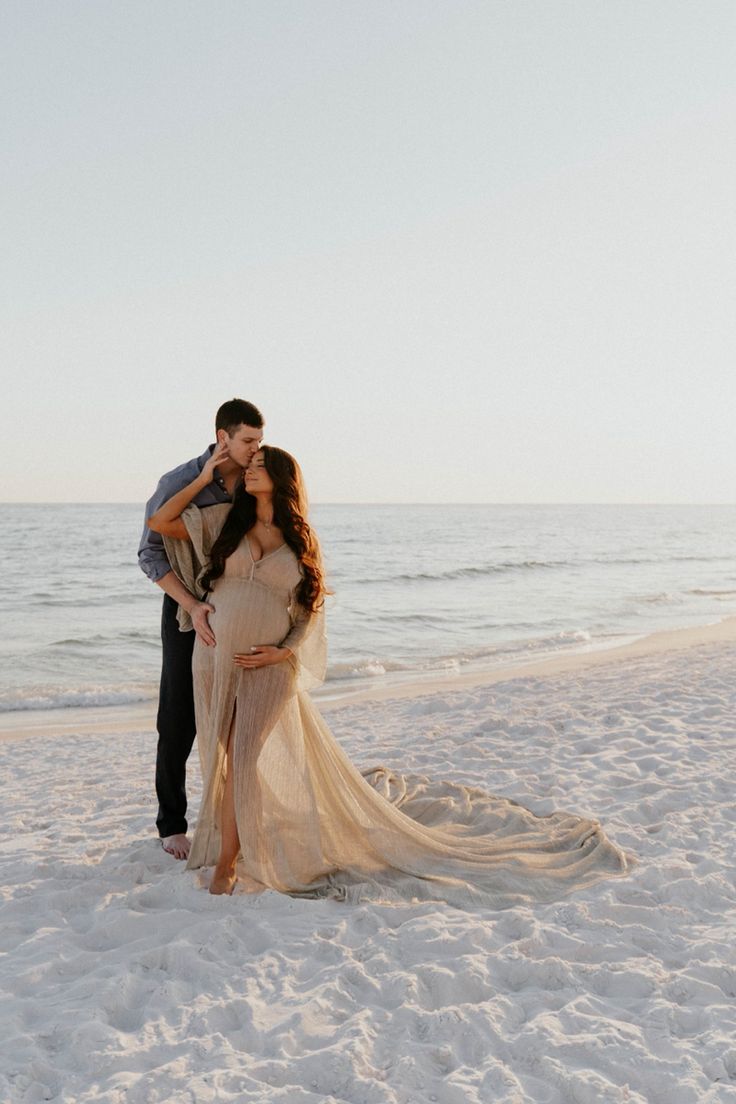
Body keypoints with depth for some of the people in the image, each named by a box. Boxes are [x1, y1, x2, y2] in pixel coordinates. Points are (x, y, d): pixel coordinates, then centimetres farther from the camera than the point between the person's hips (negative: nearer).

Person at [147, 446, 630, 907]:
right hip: (216, 660, 2)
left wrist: (284, 652, -9)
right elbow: (159, 521, 3)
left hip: (269, 667, -2)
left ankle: (228, 859, -1)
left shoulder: (300, 541, 4)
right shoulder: (224, 522, 6)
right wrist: (205, 476, 4)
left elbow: (312, 608, 6)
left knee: (242, 754, -13)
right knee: (221, 759, 9)